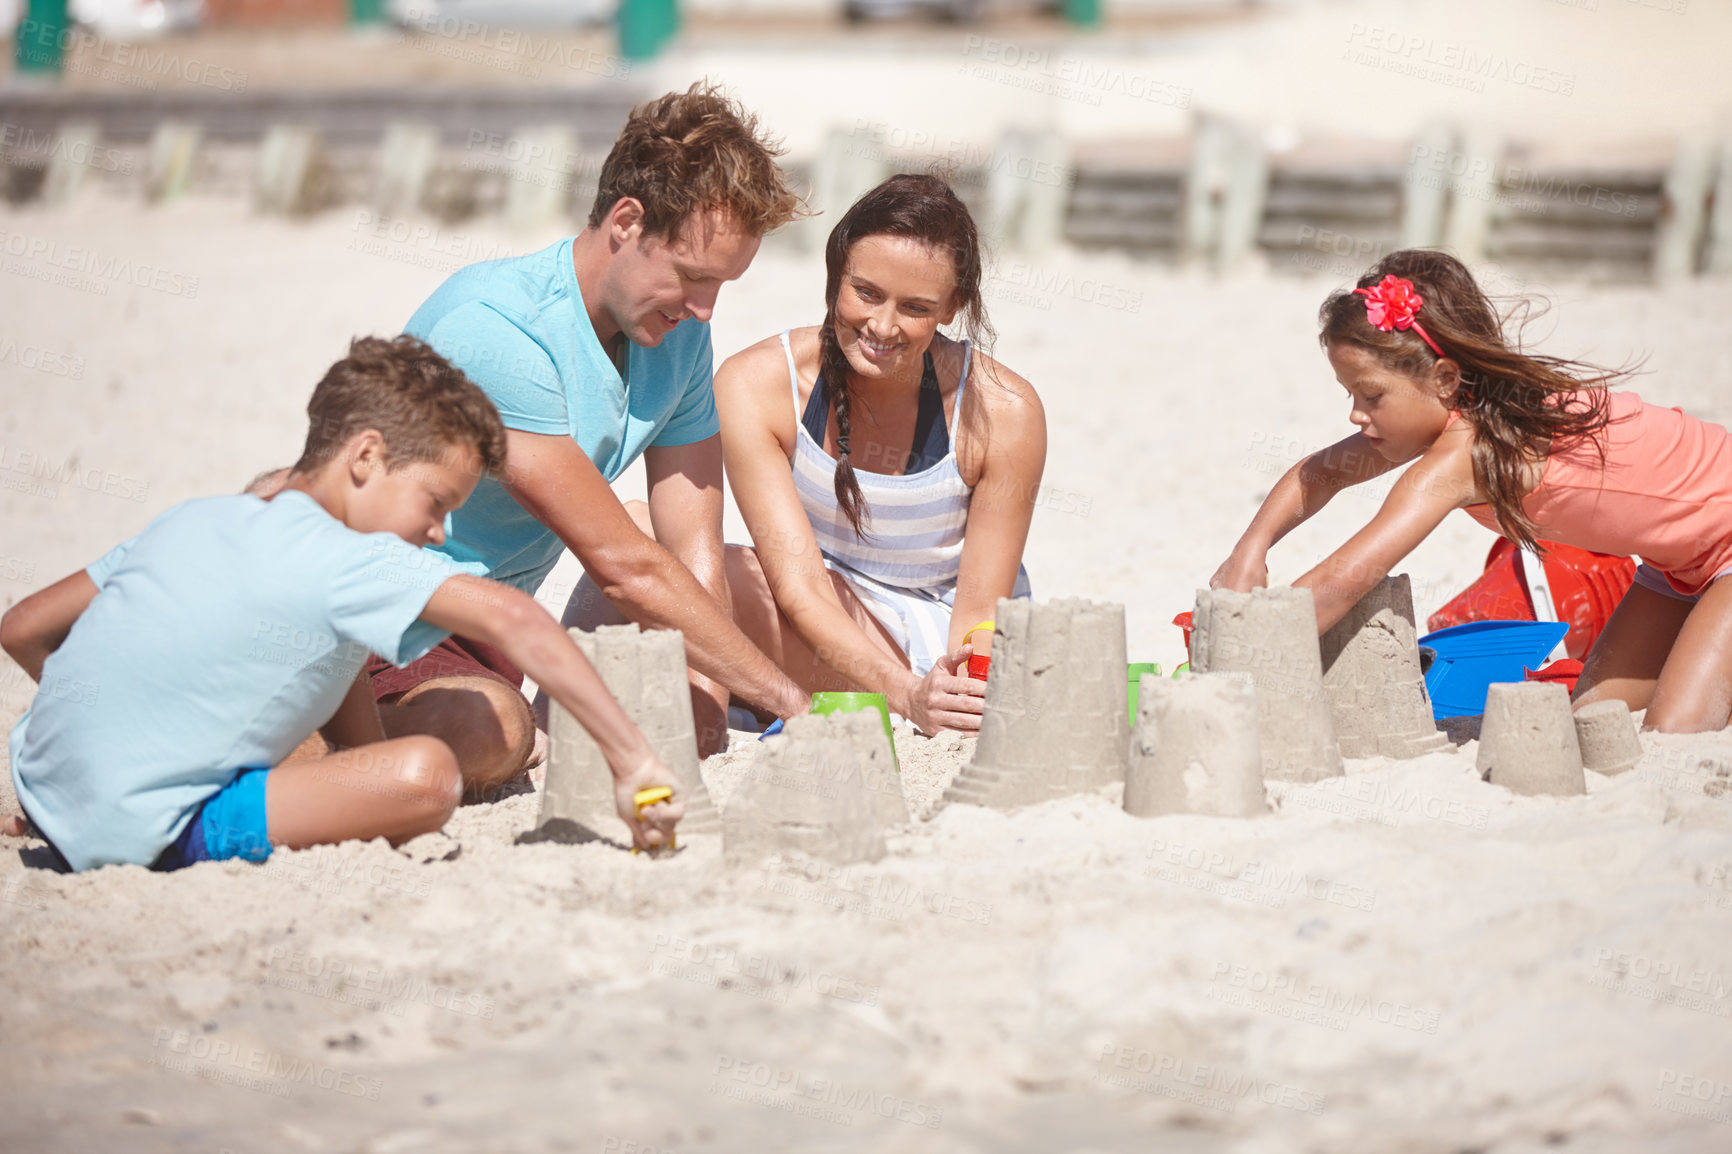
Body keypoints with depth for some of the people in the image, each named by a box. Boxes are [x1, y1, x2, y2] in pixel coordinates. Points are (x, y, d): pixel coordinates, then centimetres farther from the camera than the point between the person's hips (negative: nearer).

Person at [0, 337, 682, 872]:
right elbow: (511, 619, -23)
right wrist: (629, 758, -22)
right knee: (425, 772, -23)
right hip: (138, 833, -9)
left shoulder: (196, 519, 12)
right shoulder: (345, 562, -11)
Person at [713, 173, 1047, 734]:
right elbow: (798, 585, -23)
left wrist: (958, 691, -36)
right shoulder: (755, 386, -18)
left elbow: (978, 611, -13)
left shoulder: (1003, 412, -18)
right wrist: (907, 694, -38)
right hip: (822, 639, 0)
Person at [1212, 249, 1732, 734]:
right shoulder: (1452, 412, -7)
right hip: (1685, 563, 9)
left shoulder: (1464, 453, -33)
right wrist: (1250, 550, -13)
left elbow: (1341, 581, -37)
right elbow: (1322, 472, 4)